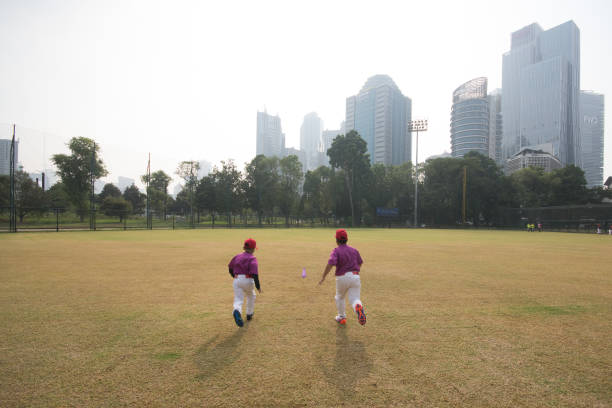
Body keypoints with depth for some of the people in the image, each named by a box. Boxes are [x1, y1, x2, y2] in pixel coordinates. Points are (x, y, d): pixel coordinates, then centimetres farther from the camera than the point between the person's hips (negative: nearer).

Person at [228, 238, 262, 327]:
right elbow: (254, 273, -17)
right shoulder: (252, 259, -5)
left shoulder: (237, 256, 11)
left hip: (236, 280, 3)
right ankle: (249, 314, 38)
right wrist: (258, 287, -14)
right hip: (248, 280, -3)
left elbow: (230, 270, 17)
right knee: (251, 296, 26)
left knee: (238, 300, -4)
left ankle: (236, 311, -36)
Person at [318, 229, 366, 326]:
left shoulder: (336, 251, -7)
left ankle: (342, 317, 31)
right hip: (355, 277, 2)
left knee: (339, 297, 24)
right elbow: (360, 262, 21)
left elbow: (330, 264, -22)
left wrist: (323, 277, -18)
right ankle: (358, 307, -33)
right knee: (354, 299, 1)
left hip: (342, 278, -2)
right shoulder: (354, 250, 9)